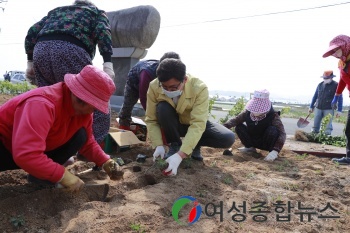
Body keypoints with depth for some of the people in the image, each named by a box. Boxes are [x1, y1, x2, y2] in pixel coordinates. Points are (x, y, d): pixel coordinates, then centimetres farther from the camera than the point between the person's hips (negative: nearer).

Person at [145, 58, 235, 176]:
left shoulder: (199, 88, -33)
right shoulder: (154, 87, -26)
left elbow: (198, 124, -40)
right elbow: (151, 120, -19)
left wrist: (180, 155, -49)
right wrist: (158, 146, -32)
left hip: (194, 124, -1)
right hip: (174, 124, 1)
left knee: (228, 138, -25)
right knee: (162, 108, -34)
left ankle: (195, 144, 2)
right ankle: (174, 145, -10)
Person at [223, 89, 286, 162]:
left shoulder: (273, 116, -26)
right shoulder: (248, 113, -15)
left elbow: (282, 134, -32)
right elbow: (235, 120, -12)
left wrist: (275, 151, -46)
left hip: (267, 144, -4)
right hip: (253, 141, 4)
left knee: (273, 130, -33)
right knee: (239, 127, -13)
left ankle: (272, 151, -9)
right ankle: (250, 147, 8)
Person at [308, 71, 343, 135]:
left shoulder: (336, 85, -2)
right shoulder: (320, 85, 9)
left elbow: (340, 98, -1)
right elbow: (315, 96, 17)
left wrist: (339, 110, -6)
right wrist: (311, 107, 17)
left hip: (329, 109, -4)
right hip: (318, 108, 4)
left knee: (328, 127, -7)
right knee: (315, 125, 4)